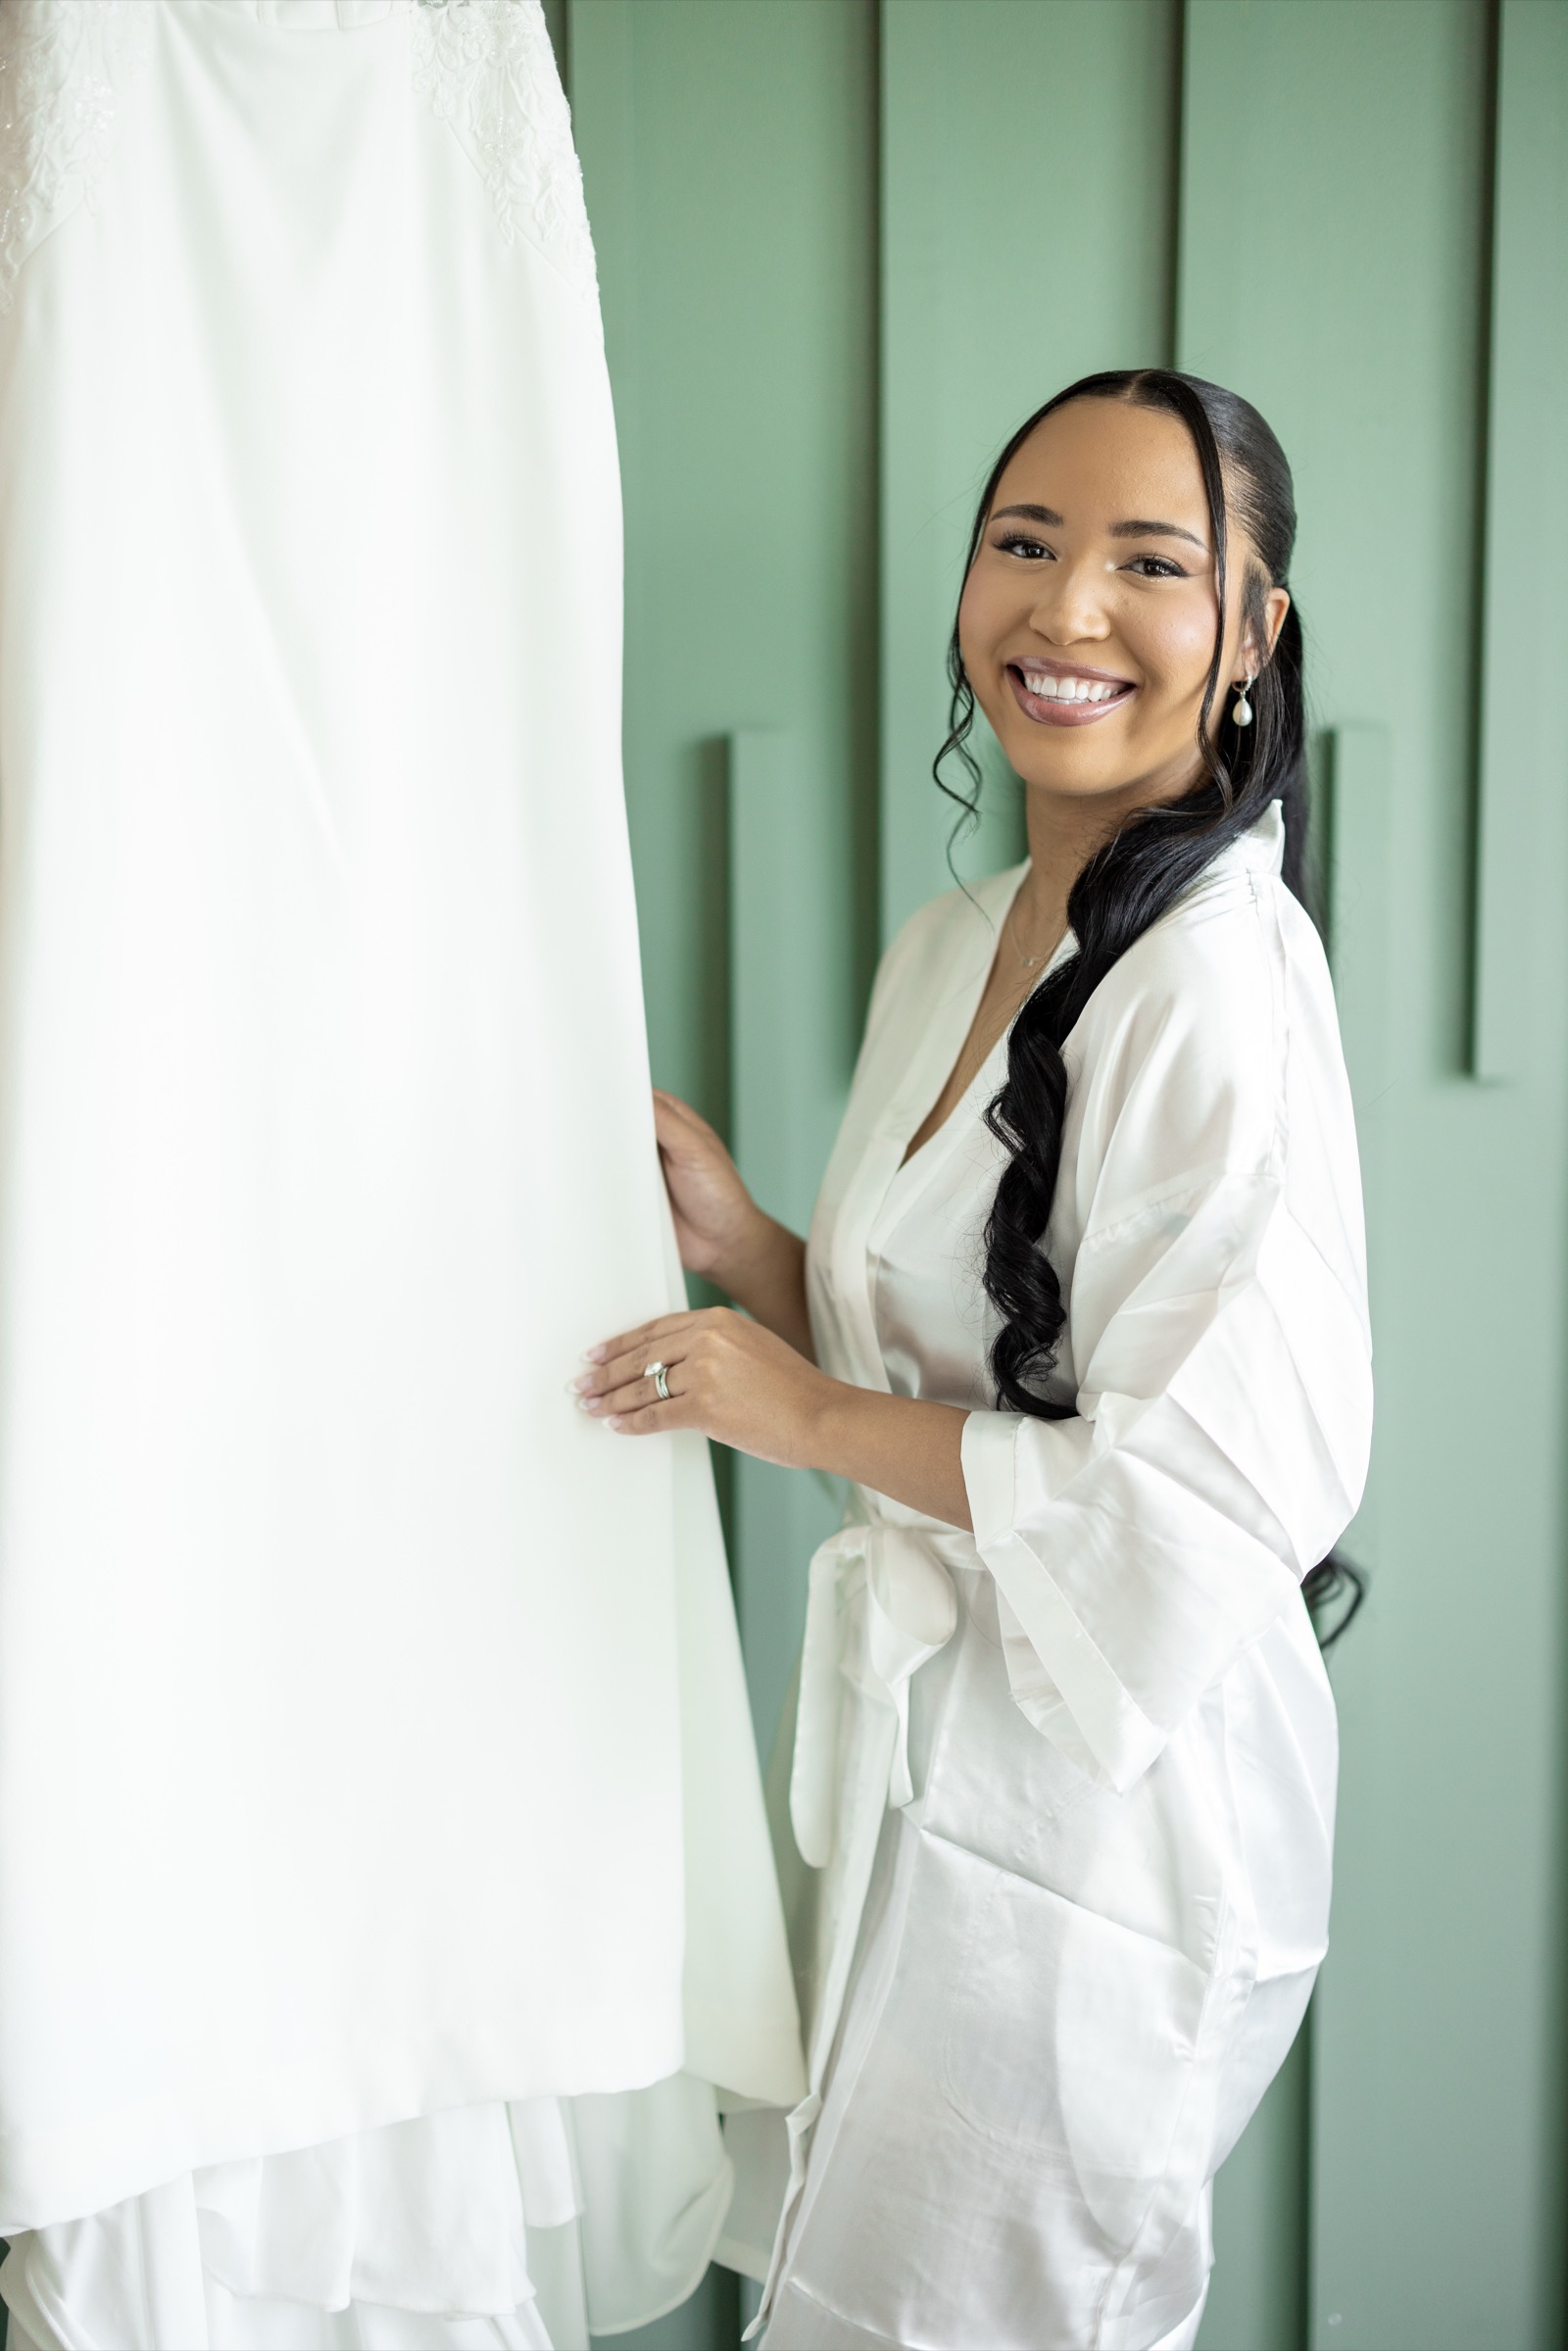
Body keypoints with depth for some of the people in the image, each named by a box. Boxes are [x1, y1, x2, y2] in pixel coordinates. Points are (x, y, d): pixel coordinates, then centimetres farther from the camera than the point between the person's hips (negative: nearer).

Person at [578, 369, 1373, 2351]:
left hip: (1103, 1796, -8)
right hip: (925, 1743, 9)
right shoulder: (947, 947, 6)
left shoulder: (1221, 977, -21)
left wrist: (810, 1417, -17)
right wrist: (737, 1248, -2)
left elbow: (1210, 1496, -27)